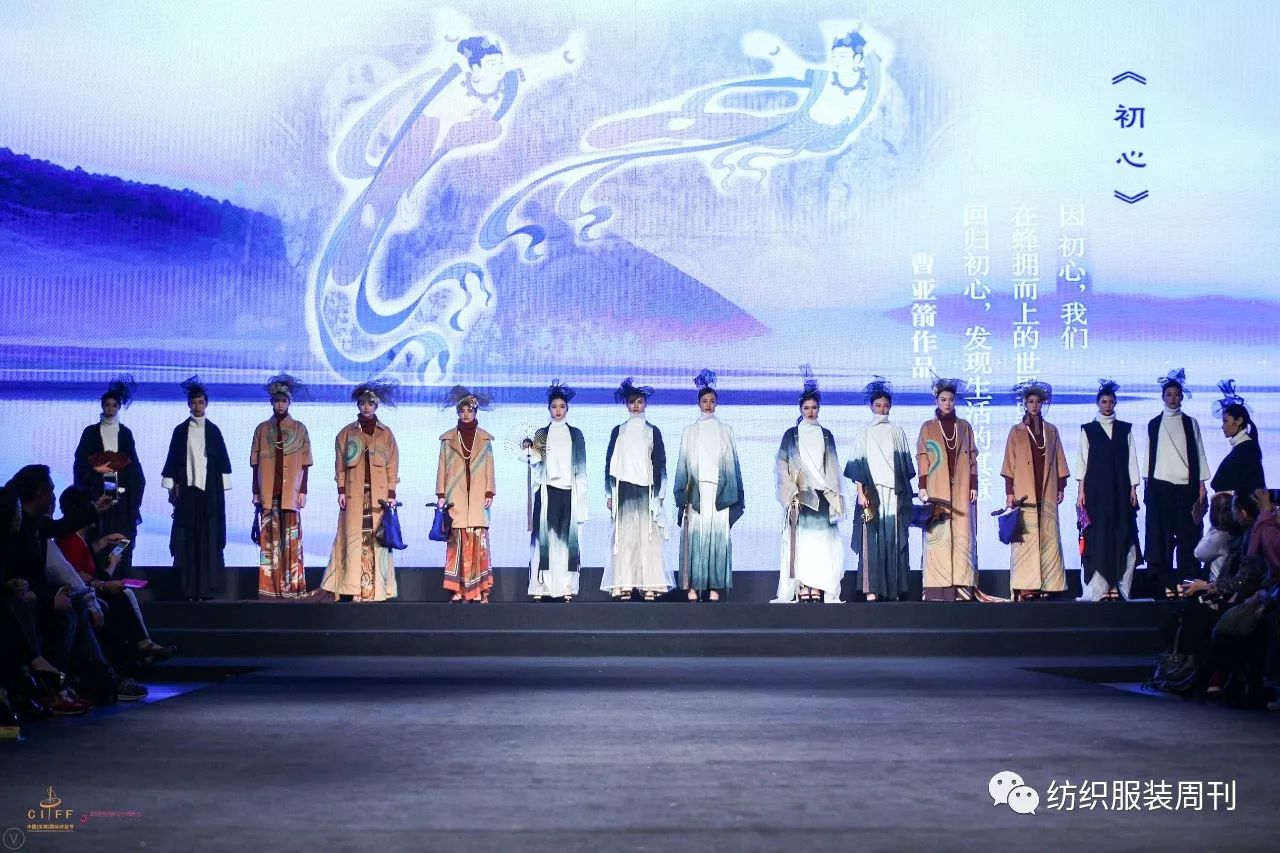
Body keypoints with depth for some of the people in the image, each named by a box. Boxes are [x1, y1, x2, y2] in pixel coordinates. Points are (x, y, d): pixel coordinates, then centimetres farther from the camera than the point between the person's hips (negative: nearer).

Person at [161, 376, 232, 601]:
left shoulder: (213, 430, 7)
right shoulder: (180, 430, 6)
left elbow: (222, 460, 7)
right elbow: (172, 460, 6)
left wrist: (221, 488, 2)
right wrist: (172, 488, 1)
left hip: (209, 489, 0)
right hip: (187, 489, 0)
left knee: (209, 537, -2)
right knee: (187, 538, -2)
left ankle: (206, 587, 0)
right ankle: (189, 588, -1)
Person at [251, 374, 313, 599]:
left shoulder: (299, 429, 7)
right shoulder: (262, 429, 11)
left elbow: (305, 463, 5)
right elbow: (255, 463, 10)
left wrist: (303, 491, -2)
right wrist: (256, 492, 4)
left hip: (290, 492, -1)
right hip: (268, 493, 1)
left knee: (291, 540, -4)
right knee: (269, 539, -1)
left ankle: (291, 586, -2)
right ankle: (269, 587, 1)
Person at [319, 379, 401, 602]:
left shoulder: (386, 433, 9)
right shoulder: (347, 433, 10)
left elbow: (392, 466, 6)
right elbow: (340, 465, 7)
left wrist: (392, 493, -1)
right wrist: (341, 491, -1)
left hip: (378, 494, 0)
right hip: (354, 494, 0)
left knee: (377, 539, -4)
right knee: (354, 538, -6)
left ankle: (376, 589, -2)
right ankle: (352, 589, -6)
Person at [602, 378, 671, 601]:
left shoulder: (653, 431, 10)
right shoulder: (618, 431, 12)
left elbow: (660, 463, 7)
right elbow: (609, 462, 10)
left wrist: (659, 494, 0)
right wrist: (609, 494, 4)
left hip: (646, 490, -1)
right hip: (623, 489, 1)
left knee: (648, 536, -6)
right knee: (623, 535, -5)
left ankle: (649, 585, -7)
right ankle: (623, 585, -6)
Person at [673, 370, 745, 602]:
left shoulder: (725, 431, 13)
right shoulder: (690, 431, 12)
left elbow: (732, 462, 11)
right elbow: (683, 463, 9)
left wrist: (735, 496, 4)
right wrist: (681, 495, 0)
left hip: (719, 492, 0)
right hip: (696, 492, 0)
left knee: (718, 537, -5)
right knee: (694, 537, -6)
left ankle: (715, 588, -4)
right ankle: (692, 588, -7)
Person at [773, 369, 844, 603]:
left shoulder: (826, 435, 12)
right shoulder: (791, 435, 6)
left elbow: (833, 467, 13)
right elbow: (781, 465, 2)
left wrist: (834, 495, 4)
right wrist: (791, 493, -7)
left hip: (822, 495, 2)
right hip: (800, 494, -2)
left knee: (821, 542, -3)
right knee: (801, 539, -7)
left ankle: (817, 589, -2)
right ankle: (802, 589, -8)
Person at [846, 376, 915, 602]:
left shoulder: (897, 432, 13)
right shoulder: (864, 433, 8)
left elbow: (907, 464, 13)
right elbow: (858, 465, 2)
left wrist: (906, 494, 7)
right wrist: (861, 493, -9)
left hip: (895, 492, 2)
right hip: (872, 492, -2)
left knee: (895, 539, -2)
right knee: (872, 539, -7)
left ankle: (895, 588, 1)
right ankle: (872, 589, -10)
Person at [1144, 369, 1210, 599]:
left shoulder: (1190, 424, 9)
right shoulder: (1154, 424, 10)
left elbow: (1199, 454, 7)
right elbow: (1149, 455, 10)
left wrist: (1201, 485, 0)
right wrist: (1147, 484, 3)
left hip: (1186, 485, 0)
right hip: (1160, 485, 0)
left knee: (1188, 535, -4)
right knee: (1160, 536, -2)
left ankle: (1187, 583, 0)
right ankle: (1162, 584, 1)